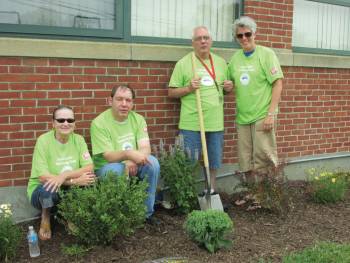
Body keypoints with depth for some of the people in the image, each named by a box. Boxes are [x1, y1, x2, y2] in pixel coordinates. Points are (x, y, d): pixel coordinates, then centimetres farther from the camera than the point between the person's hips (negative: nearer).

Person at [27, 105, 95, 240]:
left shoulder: (78, 139, -5)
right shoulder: (43, 140, -16)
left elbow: (89, 168, -14)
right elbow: (43, 177, -23)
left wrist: (65, 175, -30)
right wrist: (75, 180, -29)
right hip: (42, 191, -3)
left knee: (90, 179, -23)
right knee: (48, 187, -36)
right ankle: (45, 218, -4)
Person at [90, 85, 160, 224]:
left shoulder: (138, 119, -3)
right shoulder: (99, 123, -16)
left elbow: (145, 148, -13)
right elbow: (108, 156, -24)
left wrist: (133, 160, -36)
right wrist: (128, 154, -44)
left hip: (132, 166, 4)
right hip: (107, 167, -4)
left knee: (152, 162, -24)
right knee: (115, 169, -37)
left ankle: (146, 212, -9)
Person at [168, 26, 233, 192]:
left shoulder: (221, 63, 12)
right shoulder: (183, 63, -2)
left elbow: (225, 88, 23)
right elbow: (171, 92, -1)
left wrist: (229, 87, 0)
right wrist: (188, 88, -17)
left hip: (215, 123, 4)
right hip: (191, 124, -4)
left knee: (214, 163, 14)